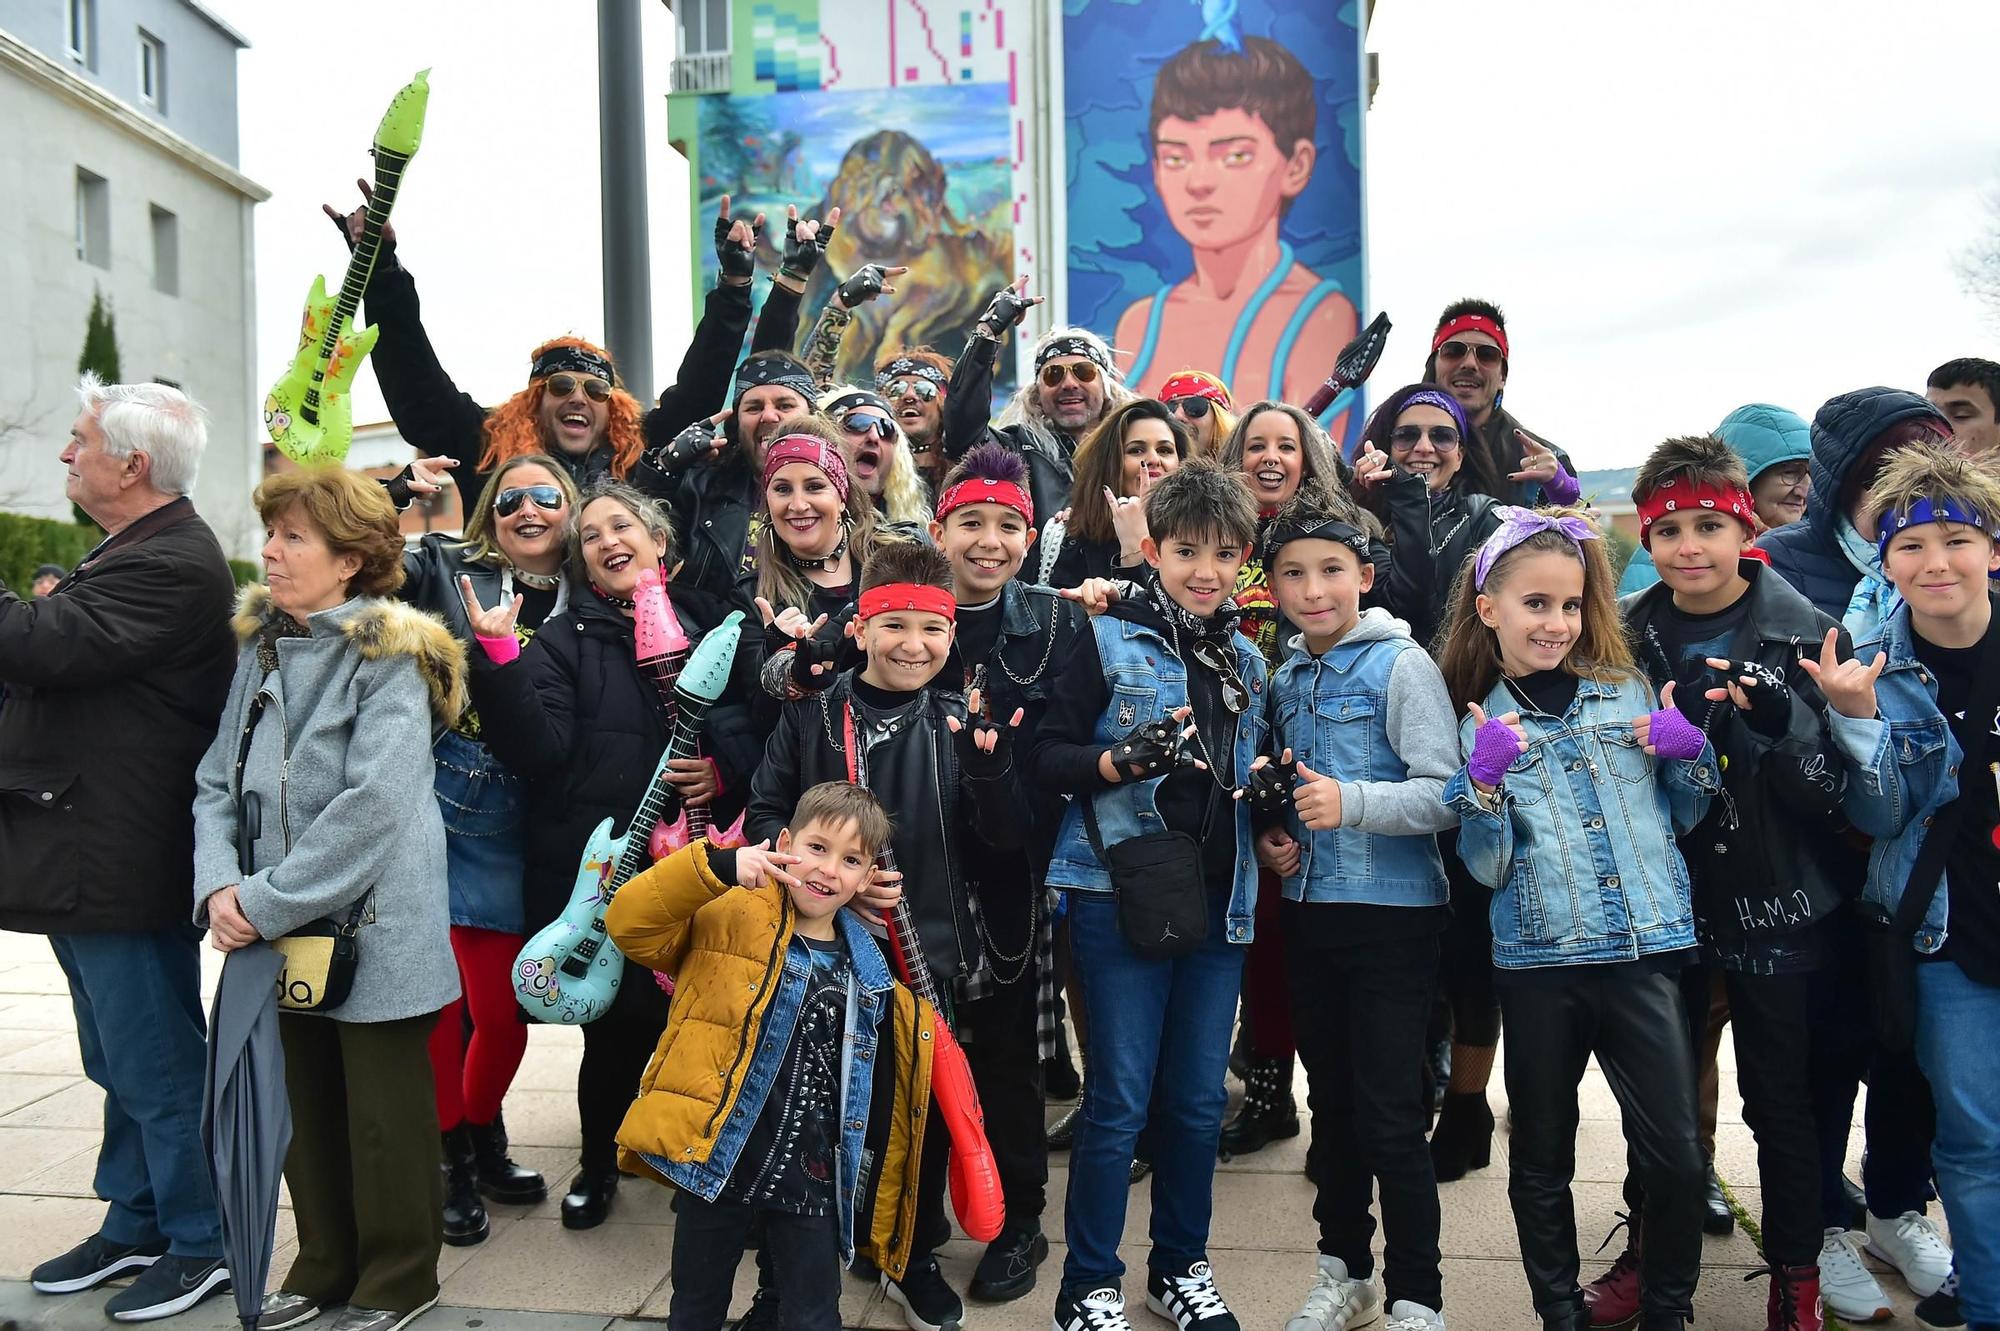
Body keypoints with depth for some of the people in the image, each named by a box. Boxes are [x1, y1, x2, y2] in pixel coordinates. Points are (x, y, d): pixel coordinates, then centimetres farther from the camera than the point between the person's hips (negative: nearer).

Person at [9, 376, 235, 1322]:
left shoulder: (170, 564, -20)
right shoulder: (137, 550, 15)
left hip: (124, 866, -11)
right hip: (96, 857, 11)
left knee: (155, 1065, 1)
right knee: (121, 1063, 20)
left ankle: (200, 1245, 15)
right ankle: (134, 1225, 34)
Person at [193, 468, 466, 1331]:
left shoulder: (392, 656, -13)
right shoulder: (259, 649, 8)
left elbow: (373, 804, -21)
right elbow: (217, 783, 6)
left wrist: (269, 902, -19)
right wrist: (220, 884, -10)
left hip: (372, 928, -6)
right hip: (280, 933, 6)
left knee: (383, 1113, 7)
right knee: (306, 1103, 17)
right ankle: (325, 1262, 34)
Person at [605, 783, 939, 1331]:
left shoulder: (864, 971, 5)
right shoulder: (729, 915, -8)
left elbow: (875, 1093, 13)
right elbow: (628, 923, -19)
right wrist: (717, 867, -29)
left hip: (808, 1182, 3)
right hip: (712, 1165, -2)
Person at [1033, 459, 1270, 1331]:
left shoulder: (1249, 660, 12)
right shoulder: (1110, 642, -4)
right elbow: (1047, 755, -7)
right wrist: (1122, 762, -24)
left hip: (1218, 898, 5)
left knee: (1199, 1099, 13)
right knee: (1120, 1100, 1)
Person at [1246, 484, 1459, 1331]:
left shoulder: (1401, 665, -9)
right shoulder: (1285, 678, 10)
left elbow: (1444, 794, -17)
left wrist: (1352, 802, -29)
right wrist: (1270, 838, 2)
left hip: (1391, 913, -6)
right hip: (1308, 911, 6)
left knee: (1388, 1116, -2)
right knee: (1331, 1102, 16)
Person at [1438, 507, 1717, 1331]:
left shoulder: (1630, 690, 6)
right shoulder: (1480, 724, 2)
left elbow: (1683, 816, 16)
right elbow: (1486, 867, -3)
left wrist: (1691, 755, -3)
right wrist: (1486, 781, -18)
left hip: (1644, 951, 1)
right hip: (1539, 962, -1)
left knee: (1675, 1157, 0)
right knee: (1542, 1158, 11)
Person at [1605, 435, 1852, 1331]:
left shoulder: (1806, 634, -8)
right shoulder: (1622, 636, -1)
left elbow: (1840, 789, -11)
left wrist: (1782, 720, -28)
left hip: (1774, 909, -2)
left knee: (1781, 1101, 11)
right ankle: (1650, 1253, 35)